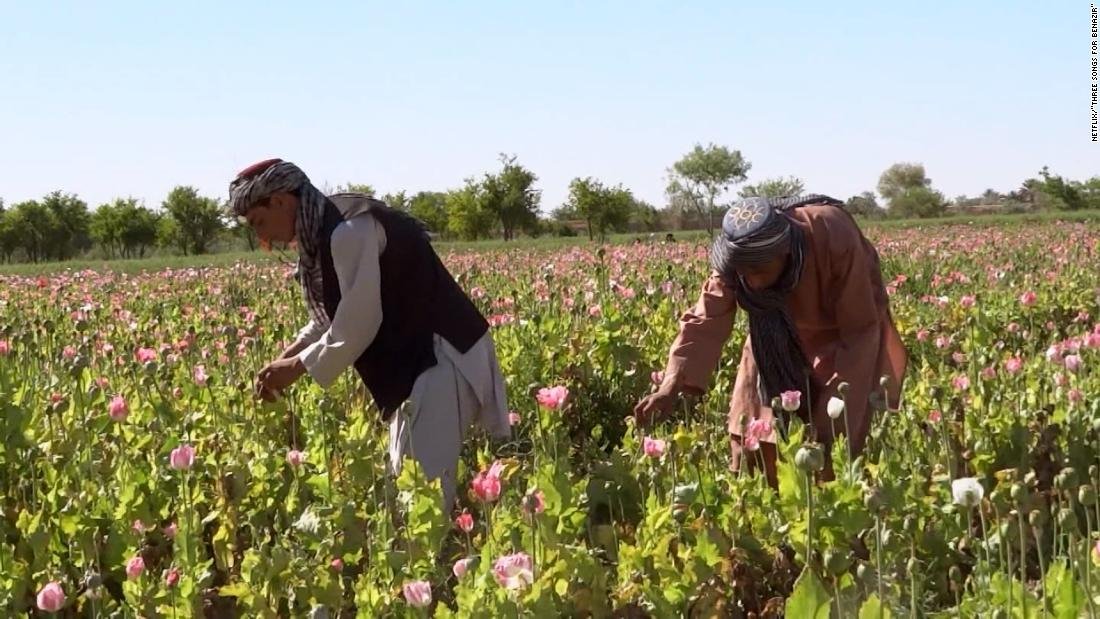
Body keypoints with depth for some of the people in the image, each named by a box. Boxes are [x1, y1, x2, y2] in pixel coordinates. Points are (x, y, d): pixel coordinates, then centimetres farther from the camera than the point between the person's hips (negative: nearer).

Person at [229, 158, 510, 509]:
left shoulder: (350, 230, -20)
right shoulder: (324, 234, 11)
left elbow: (358, 325, -22)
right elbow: (331, 317, 20)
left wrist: (297, 367, -11)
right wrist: (287, 356, 5)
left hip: (440, 358, -11)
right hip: (416, 362, 11)